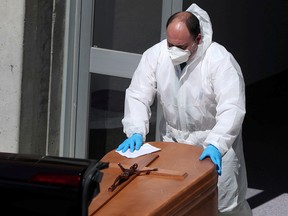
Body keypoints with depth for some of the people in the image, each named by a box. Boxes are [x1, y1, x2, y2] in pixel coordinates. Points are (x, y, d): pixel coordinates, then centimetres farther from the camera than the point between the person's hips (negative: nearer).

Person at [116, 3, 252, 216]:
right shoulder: (155, 55, -12)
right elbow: (138, 96, -11)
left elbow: (231, 108, -31)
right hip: (174, 138, 4)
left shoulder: (220, 60, -24)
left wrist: (215, 145, -44)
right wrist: (136, 132, -28)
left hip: (215, 141, -4)